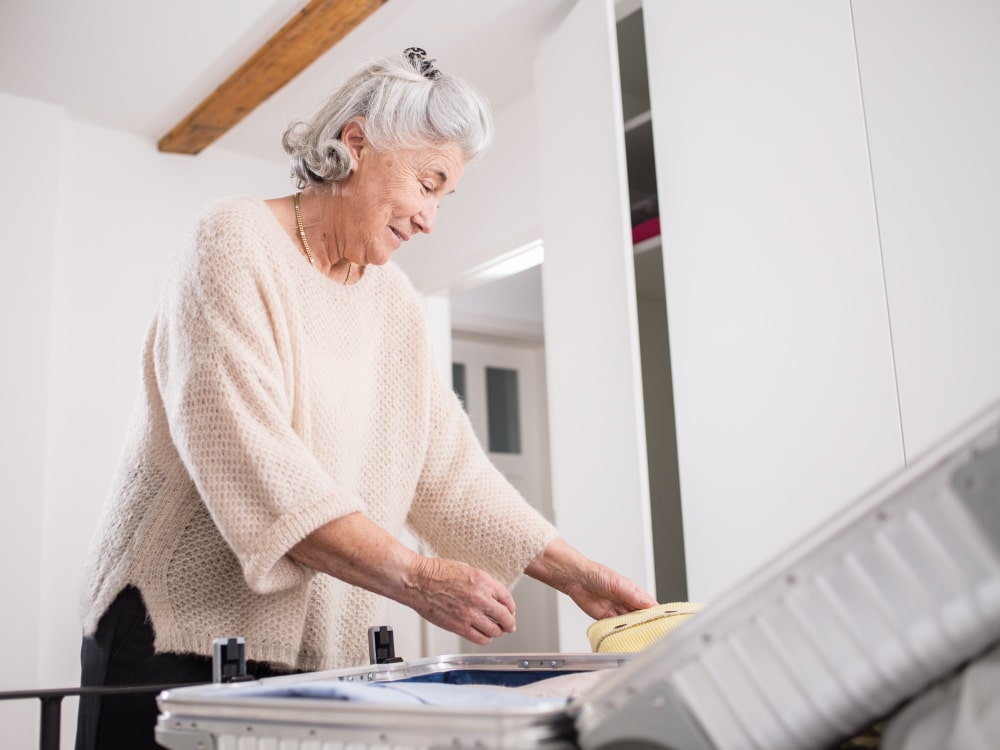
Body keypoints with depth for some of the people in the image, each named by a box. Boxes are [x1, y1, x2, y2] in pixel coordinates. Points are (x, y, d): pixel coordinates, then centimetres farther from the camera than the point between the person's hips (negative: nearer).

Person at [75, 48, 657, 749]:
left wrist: (578, 576, -2)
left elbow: (451, 470, 6)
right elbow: (252, 463, -24)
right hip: (181, 635, -5)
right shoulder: (237, 243, -11)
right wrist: (416, 578, -29)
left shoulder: (396, 303, 9)